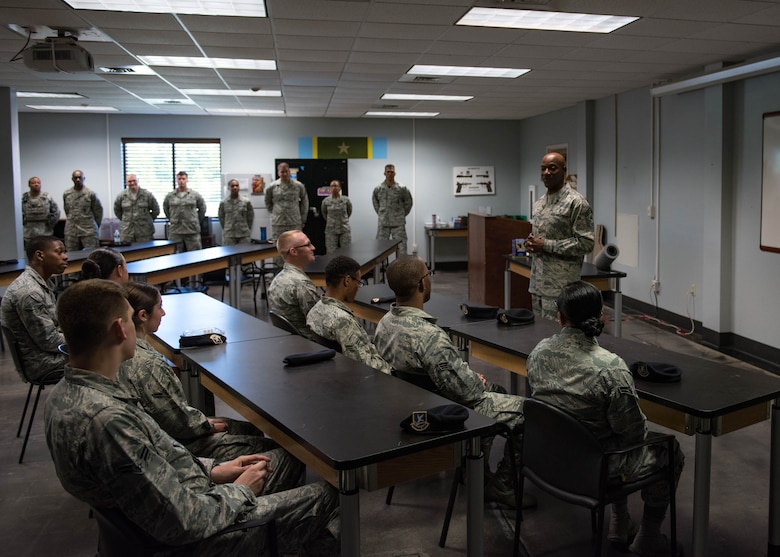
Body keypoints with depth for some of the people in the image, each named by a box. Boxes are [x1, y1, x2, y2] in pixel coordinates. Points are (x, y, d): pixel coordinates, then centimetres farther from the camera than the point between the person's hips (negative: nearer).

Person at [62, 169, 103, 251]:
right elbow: (67, 210, 17)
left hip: (89, 230, -3)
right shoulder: (66, 194, 6)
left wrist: (95, 226, 9)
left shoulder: (91, 193, -4)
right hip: (71, 231, 3)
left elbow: (98, 211, 3)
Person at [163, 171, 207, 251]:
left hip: (192, 230, -1)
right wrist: (172, 220, 15)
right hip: (175, 231, 1)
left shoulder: (195, 194, 3)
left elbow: (202, 207, 13)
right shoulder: (170, 196, 6)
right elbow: (165, 208, 21)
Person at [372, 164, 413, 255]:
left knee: (401, 248, -1)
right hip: (382, 224, 2)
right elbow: (375, 202, 18)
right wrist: (381, 214, 12)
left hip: (398, 224, -2)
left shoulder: (402, 189, -3)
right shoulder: (378, 189, 2)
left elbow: (408, 203, 8)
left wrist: (402, 215, 7)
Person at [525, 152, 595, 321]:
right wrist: (531, 244, 0)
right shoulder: (539, 202, 14)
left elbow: (586, 243, -15)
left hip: (560, 285, -8)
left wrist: (546, 245, -17)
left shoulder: (576, 202, -10)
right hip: (537, 282, 8)